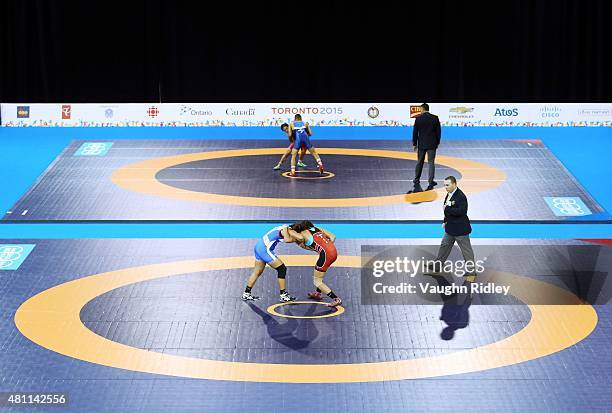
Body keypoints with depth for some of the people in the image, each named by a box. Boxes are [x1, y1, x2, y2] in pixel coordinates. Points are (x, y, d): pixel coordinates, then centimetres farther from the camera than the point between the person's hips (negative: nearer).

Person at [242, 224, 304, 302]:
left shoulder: (285, 228, 12)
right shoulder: (287, 230, -16)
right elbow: (301, 238, -28)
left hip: (258, 246, 10)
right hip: (265, 249, -10)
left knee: (257, 272, 18)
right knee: (282, 269, -3)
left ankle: (246, 293, 24)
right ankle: (284, 295, 1)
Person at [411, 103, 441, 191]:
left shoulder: (418, 119, -7)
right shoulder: (435, 118, -4)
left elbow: (415, 132, -3)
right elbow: (438, 131, 0)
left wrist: (414, 144, 6)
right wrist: (437, 142, 11)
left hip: (421, 144, 0)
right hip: (432, 144, 0)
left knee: (419, 162, 15)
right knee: (431, 163, 2)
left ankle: (417, 180, 27)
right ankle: (431, 183, -2)